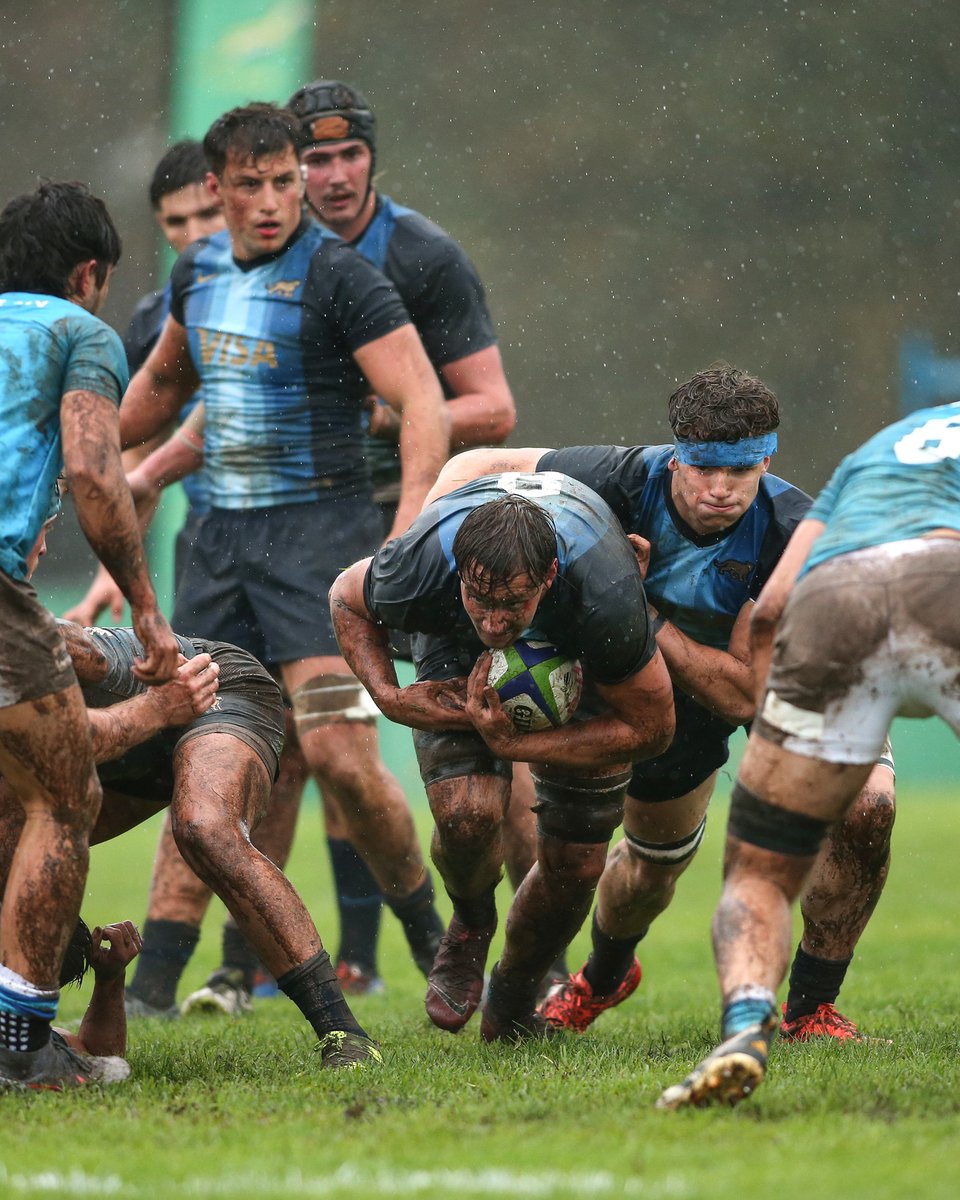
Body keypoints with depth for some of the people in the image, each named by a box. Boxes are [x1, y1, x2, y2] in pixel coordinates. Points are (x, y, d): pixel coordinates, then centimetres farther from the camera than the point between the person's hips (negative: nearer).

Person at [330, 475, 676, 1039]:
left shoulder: (606, 597, -45)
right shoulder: (420, 566, -40)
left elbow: (653, 726, -26)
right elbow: (347, 598, -11)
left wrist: (513, 744, -32)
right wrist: (390, 696, -26)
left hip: (580, 656, 0)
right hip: (457, 646, 0)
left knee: (575, 863, -3)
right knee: (466, 811, -26)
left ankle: (511, 1008, 27)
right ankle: (471, 926, 10)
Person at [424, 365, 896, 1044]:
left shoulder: (795, 534, -39)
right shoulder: (630, 480, -32)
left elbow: (741, 693, -35)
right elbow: (481, 466, -19)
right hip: (670, 676, 2)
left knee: (866, 807, -26)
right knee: (654, 863, 11)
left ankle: (810, 1007, -6)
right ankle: (605, 975, 48)